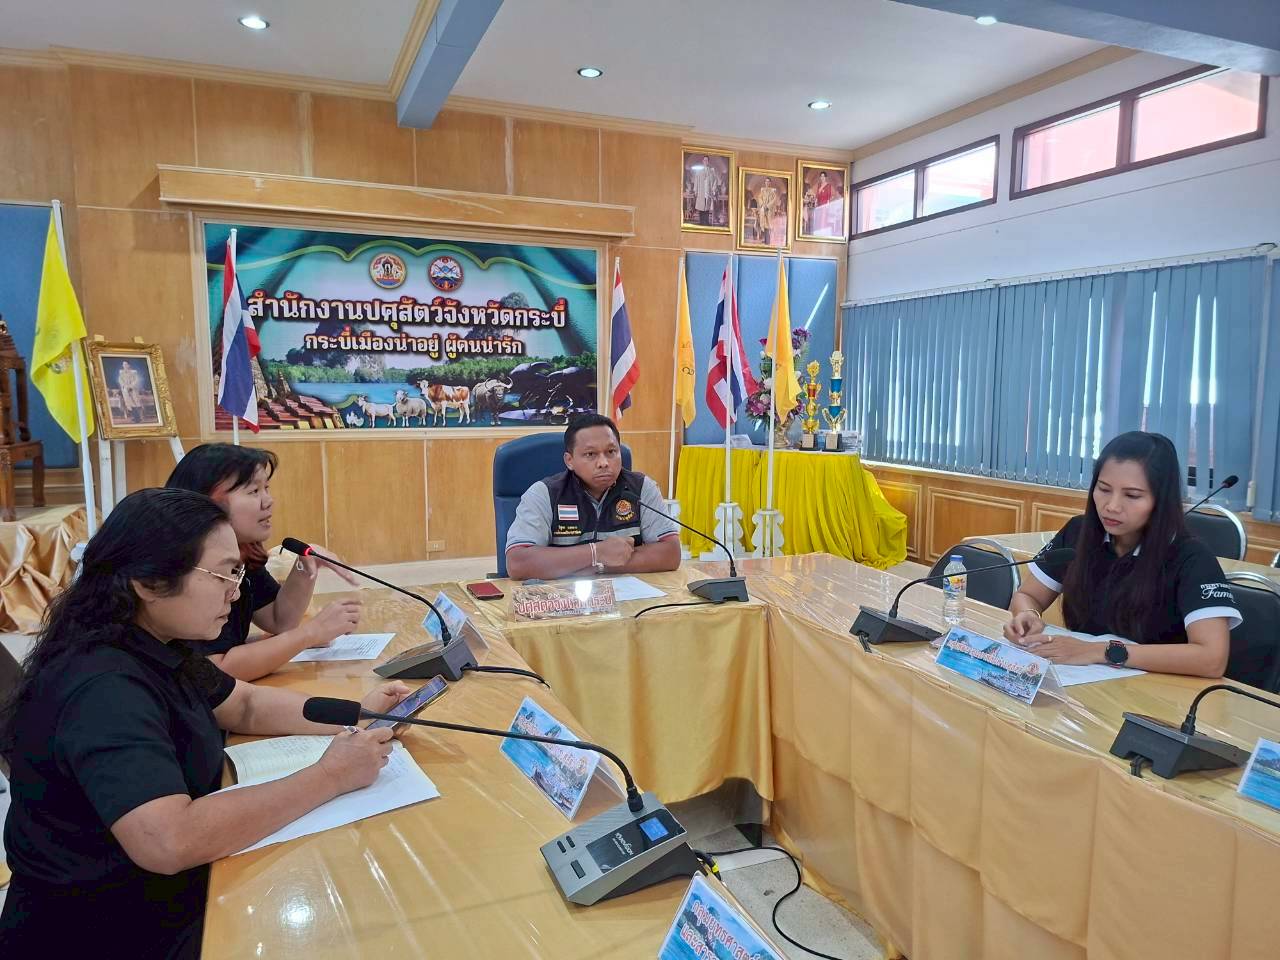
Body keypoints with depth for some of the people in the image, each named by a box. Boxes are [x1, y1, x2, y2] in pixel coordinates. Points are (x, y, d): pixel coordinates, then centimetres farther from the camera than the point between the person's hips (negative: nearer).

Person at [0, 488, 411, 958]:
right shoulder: (102, 687, -29)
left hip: (166, 894, 8)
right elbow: (169, 841, -40)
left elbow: (247, 705, 11)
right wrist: (329, 776, -32)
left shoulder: (153, 646, 0)